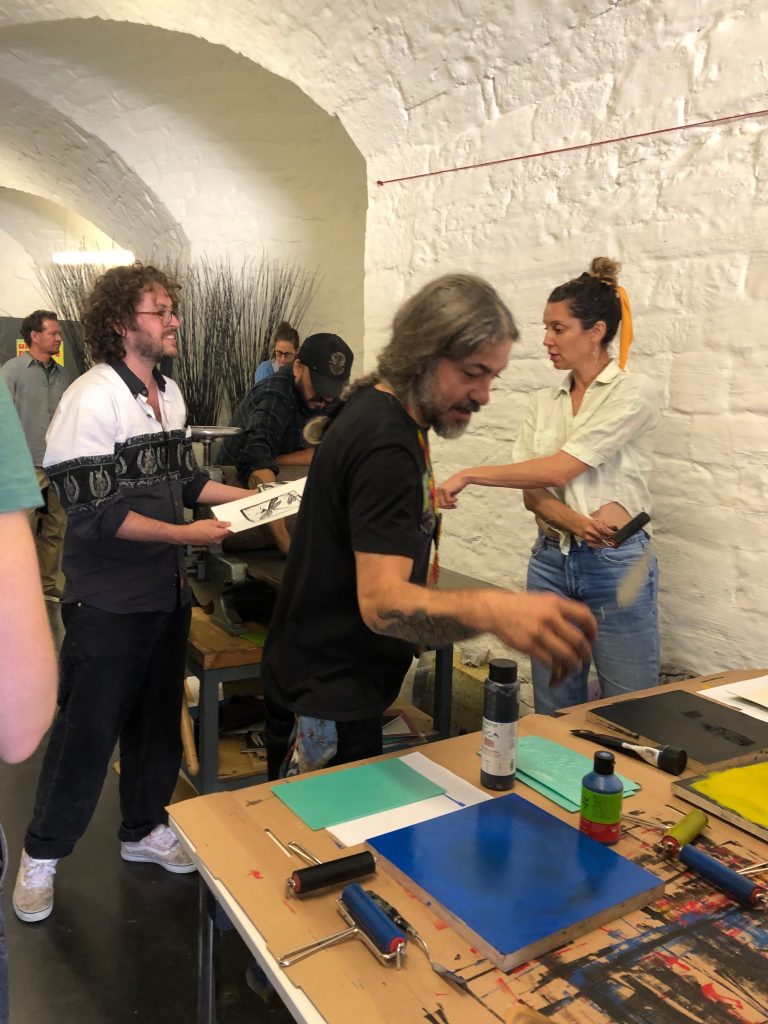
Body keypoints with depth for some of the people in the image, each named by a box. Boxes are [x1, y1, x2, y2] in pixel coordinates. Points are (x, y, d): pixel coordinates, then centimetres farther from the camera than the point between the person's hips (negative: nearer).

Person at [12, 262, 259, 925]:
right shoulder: (92, 400, -17)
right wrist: (185, 534, -21)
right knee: (87, 728, 5)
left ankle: (144, 830, 38)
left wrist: (252, 496, 7)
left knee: (158, 717, 18)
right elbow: (93, 511, -21)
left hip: (168, 591, 7)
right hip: (108, 599, -7)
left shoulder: (169, 394, 7)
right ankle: (42, 856, 26)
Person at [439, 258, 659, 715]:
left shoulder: (634, 392, -8)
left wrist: (470, 475, -16)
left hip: (616, 565, -5)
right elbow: (533, 493, 3)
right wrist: (572, 521, -17)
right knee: (554, 711, 11)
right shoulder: (543, 403, 10)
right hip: (551, 561, 5)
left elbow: (558, 470, -18)